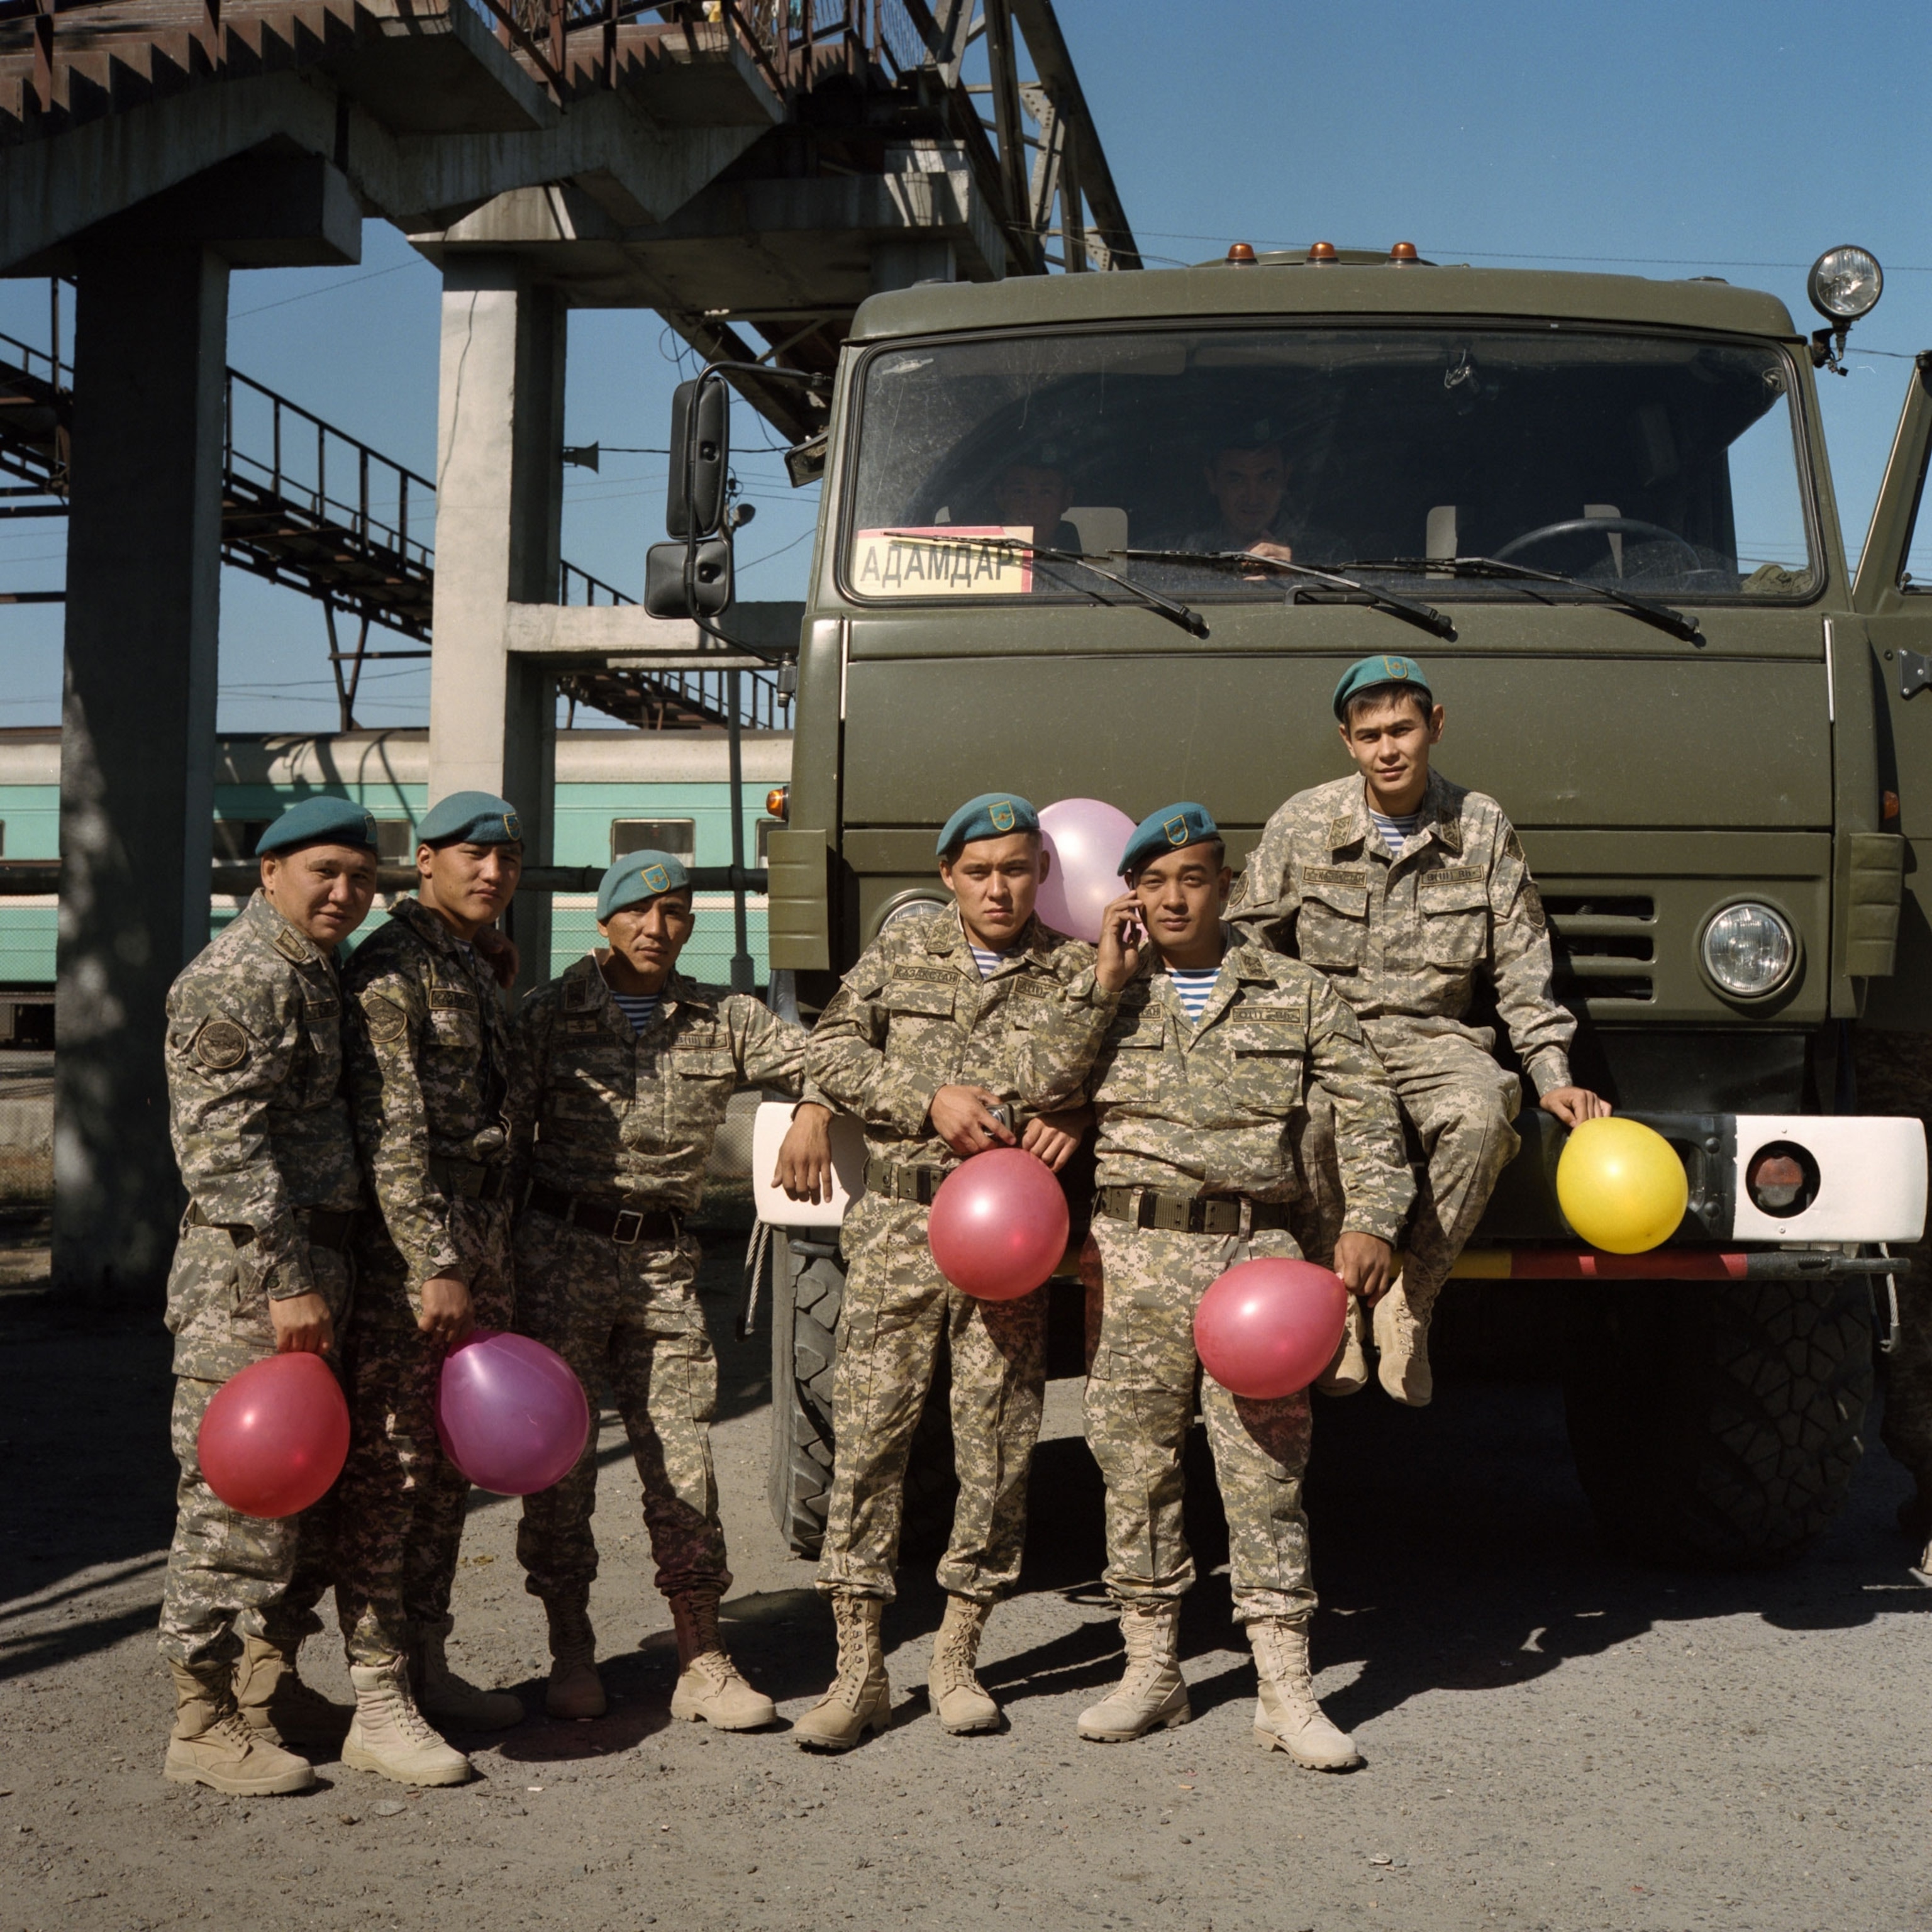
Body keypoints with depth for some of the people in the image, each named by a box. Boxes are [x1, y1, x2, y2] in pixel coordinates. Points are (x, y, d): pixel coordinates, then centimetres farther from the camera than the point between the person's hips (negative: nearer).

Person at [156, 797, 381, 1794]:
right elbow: (224, 1144, -21)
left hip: (311, 1267, 10)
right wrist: (286, 1282, -23)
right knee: (235, 1494, -5)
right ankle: (203, 1721, 3)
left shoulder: (318, 978, 17)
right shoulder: (237, 977, -14)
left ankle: (273, 1684, 27)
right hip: (245, 1276, -10)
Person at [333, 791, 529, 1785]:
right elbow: (392, 1132, -18)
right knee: (386, 1469, -6)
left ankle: (426, 1666, 24)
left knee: (449, 1465, 14)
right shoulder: (388, 970, -11)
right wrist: (436, 1265, -21)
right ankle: (378, 1706, -2)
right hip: (404, 1251, -9)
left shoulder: (476, 973, 17)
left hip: (477, 1244, 9)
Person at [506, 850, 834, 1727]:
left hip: (666, 1259, 2)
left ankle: (702, 1660, 6)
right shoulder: (550, 1014, 2)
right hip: (562, 1248, -2)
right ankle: (570, 1651, 14)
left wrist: (812, 1113, -14)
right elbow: (507, 1137, 1)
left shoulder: (724, 1019, 8)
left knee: (681, 1452, 1)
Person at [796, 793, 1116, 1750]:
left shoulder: (1080, 972, 7)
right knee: (868, 1431, -4)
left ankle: (957, 1655, 18)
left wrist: (1076, 1124, -5)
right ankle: (860, 1665, 4)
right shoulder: (902, 949, 9)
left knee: (998, 1444, 3)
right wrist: (928, 1098, -8)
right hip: (899, 1221, 0)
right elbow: (831, 1049, 6)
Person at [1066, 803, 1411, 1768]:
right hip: (1134, 1251, 1)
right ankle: (1151, 1671, 17)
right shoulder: (1105, 992, 10)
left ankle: (1286, 1691, 3)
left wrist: (1369, 1221, -3)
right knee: (1135, 1460, 4)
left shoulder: (1294, 993, 9)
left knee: (1265, 1465, -2)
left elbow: (1367, 1105, 9)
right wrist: (1104, 982, -4)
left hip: (1254, 1249, -1)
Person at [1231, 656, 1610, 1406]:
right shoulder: (1301, 823, 2)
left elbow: (1522, 964, 8)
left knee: (1479, 1116, -35)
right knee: (1306, 1118, -37)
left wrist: (1553, 1075, -2)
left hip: (1434, 1038, 1)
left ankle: (1411, 1301, -18)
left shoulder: (1485, 829, 5)